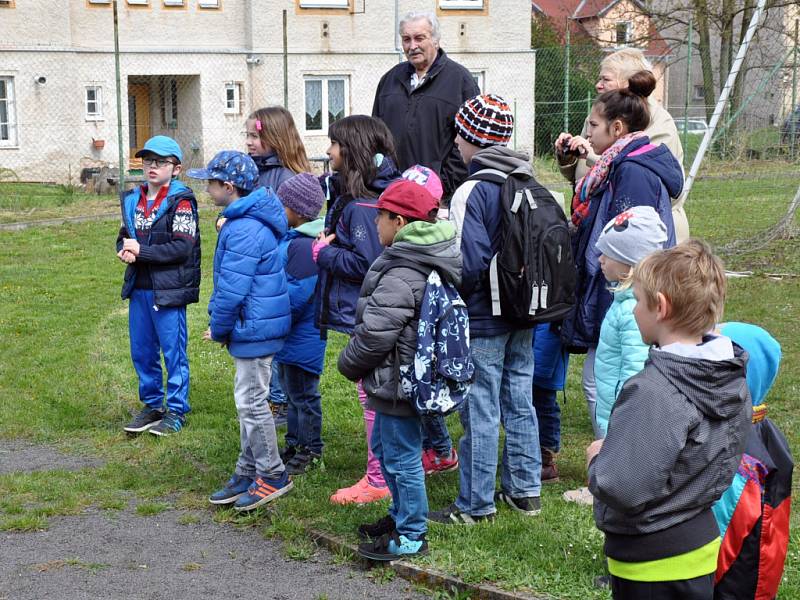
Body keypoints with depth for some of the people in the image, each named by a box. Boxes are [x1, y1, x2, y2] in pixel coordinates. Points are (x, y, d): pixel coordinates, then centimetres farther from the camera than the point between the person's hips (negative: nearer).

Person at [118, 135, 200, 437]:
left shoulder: (181, 201, -10)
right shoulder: (133, 200, 10)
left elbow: (183, 247, -18)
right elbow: (124, 237, 16)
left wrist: (141, 251, -17)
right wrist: (125, 250, -8)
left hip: (168, 290, -7)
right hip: (138, 288, 7)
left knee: (174, 352, 2)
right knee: (142, 351, 14)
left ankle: (176, 411, 14)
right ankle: (152, 405, 29)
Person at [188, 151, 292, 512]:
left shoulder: (246, 230, -24)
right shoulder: (243, 221, 11)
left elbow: (232, 289, -24)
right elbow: (226, 281, 18)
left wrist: (218, 329, -11)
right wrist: (219, 324, 13)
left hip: (254, 329, -11)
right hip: (253, 328, 11)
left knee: (251, 402, -1)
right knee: (248, 401, 17)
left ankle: (273, 475, 10)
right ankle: (248, 474, 27)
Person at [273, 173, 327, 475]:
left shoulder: (304, 245, -25)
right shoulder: (290, 237, 7)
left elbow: (296, 295, -27)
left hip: (302, 334, -10)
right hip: (290, 333, 10)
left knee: (303, 393, 4)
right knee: (292, 390, 20)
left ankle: (311, 449, 17)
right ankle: (294, 443, 33)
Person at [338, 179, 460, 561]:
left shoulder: (400, 276, -25)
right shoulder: (429, 262, 9)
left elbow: (375, 333, -24)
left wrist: (349, 363, -6)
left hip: (399, 382, -11)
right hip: (409, 376, 11)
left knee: (401, 456, 1)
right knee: (383, 446, 24)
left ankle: (411, 537, 12)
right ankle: (402, 515, 37)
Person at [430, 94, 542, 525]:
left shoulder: (471, 192, -18)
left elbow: (469, 263, -21)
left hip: (483, 319, -7)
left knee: (481, 412, 0)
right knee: (520, 402, 16)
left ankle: (475, 504, 8)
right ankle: (524, 490, 25)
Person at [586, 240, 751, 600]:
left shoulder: (652, 392, -28)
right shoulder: (733, 379, -1)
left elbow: (621, 489, -32)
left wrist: (598, 458, -10)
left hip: (651, 563, -8)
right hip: (702, 544, 8)